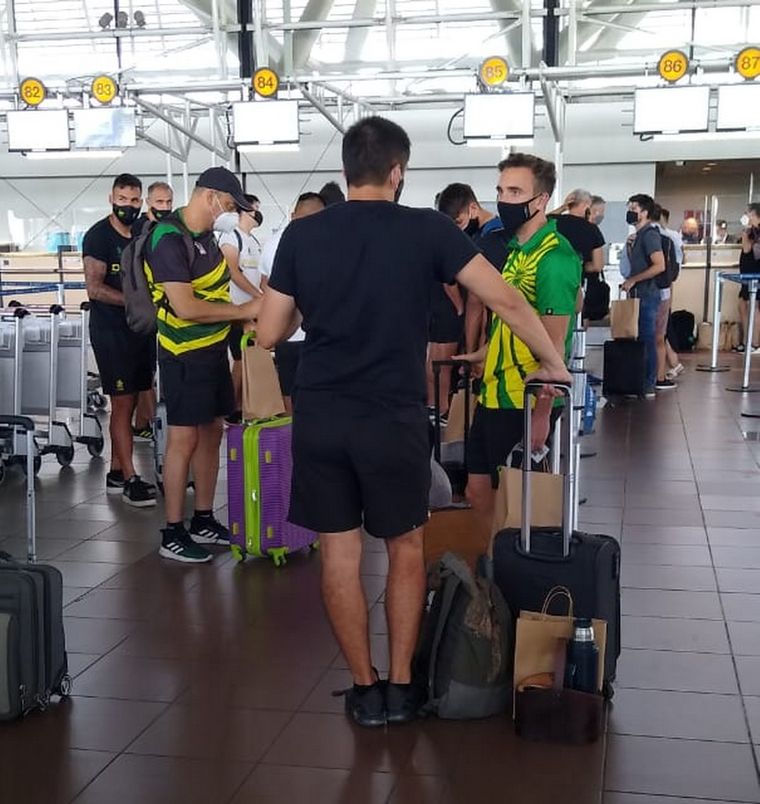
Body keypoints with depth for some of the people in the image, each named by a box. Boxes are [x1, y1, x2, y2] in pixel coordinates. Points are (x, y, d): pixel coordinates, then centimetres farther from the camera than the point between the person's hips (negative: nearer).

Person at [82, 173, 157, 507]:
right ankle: (130, 480, 0)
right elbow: (95, 289, -15)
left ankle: (116, 472, 18)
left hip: (141, 328, 6)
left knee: (128, 403, 9)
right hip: (111, 331, -6)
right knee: (122, 404, -5)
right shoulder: (98, 236, -8)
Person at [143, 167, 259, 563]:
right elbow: (186, 308, -26)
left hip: (212, 348, 9)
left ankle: (203, 521, 25)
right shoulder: (169, 240, -20)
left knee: (211, 433, 13)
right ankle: (172, 535, 5)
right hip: (185, 354, -9)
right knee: (184, 439, -4)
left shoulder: (204, 233, 7)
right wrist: (243, 311, -20)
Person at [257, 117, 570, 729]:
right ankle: (401, 686, 22)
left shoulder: (302, 234, 1)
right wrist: (552, 363, 9)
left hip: (319, 417, 2)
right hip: (393, 418, -1)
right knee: (406, 547, 17)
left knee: (339, 552, 11)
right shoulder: (427, 230, -4)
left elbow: (270, 335, 4)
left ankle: (365, 690, 20)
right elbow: (504, 299, -4)